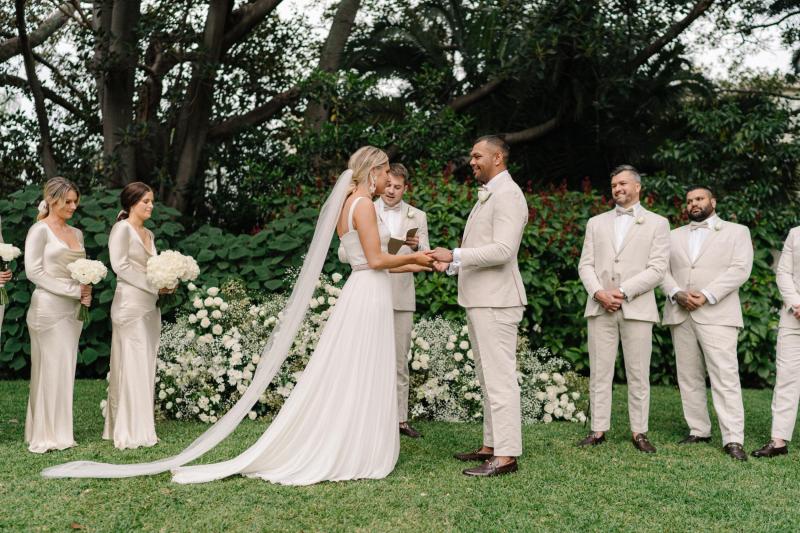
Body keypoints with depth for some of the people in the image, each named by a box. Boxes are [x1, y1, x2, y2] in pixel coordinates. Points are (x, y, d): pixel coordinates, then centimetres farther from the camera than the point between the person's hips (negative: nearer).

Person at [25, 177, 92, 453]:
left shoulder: (76, 233, 15)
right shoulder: (40, 230, -4)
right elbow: (33, 270, -12)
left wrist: (86, 292, -1)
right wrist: (71, 290, -15)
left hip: (72, 309, 7)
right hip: (49, 308, -7)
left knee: (66, 371, 8)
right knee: (51, 370, -4)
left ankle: (59, 433, 16)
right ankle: (45, 436, 5)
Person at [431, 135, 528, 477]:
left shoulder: (507, 194, -11)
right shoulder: (487, 196, 20)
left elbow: (503, 249, -22)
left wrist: (455, 255, -20)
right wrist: (451, 265, 10)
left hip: (496, 301, -10)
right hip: (479, 300, 10)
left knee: (500, 377, -8)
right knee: (488, 377, 13)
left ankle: (506, 456, -4)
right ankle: (491, 445, 21)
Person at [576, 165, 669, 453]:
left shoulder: (657, 223, 7)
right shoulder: (596, 223, 17)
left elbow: (657, 269, -4)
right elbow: (585, 264, 9)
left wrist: (623, 291, -13)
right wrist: (598, 292, -10)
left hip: (637, 308, -2)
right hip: (600, 307, 3)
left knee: (638, 374, 1)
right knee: (599, 372, 3)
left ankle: (639, 432, 8)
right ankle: (598, 429, 8)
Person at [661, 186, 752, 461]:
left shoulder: (736, 231, 9)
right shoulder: (674, 236, 19)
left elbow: (740, 269, -4)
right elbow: (662, 270, 10)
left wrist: (706, 295, -14)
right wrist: (677, 294, -10)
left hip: (716, 314, -4)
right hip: (680, 315, 4)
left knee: (725, 376, -11)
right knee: (689, 377, 5)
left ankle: (733, 439, -10)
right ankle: (699, 431, 13)